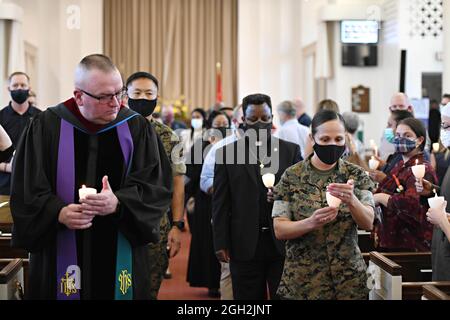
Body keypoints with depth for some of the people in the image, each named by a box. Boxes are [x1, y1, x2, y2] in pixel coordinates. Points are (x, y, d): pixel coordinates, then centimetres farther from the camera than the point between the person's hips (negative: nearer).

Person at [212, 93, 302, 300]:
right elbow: (220, 202, 4)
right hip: (245, 245, 0)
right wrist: (221, 243, -1)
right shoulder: (227, 152, 4)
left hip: (284, 242, 1)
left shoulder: (291, 151, 6)